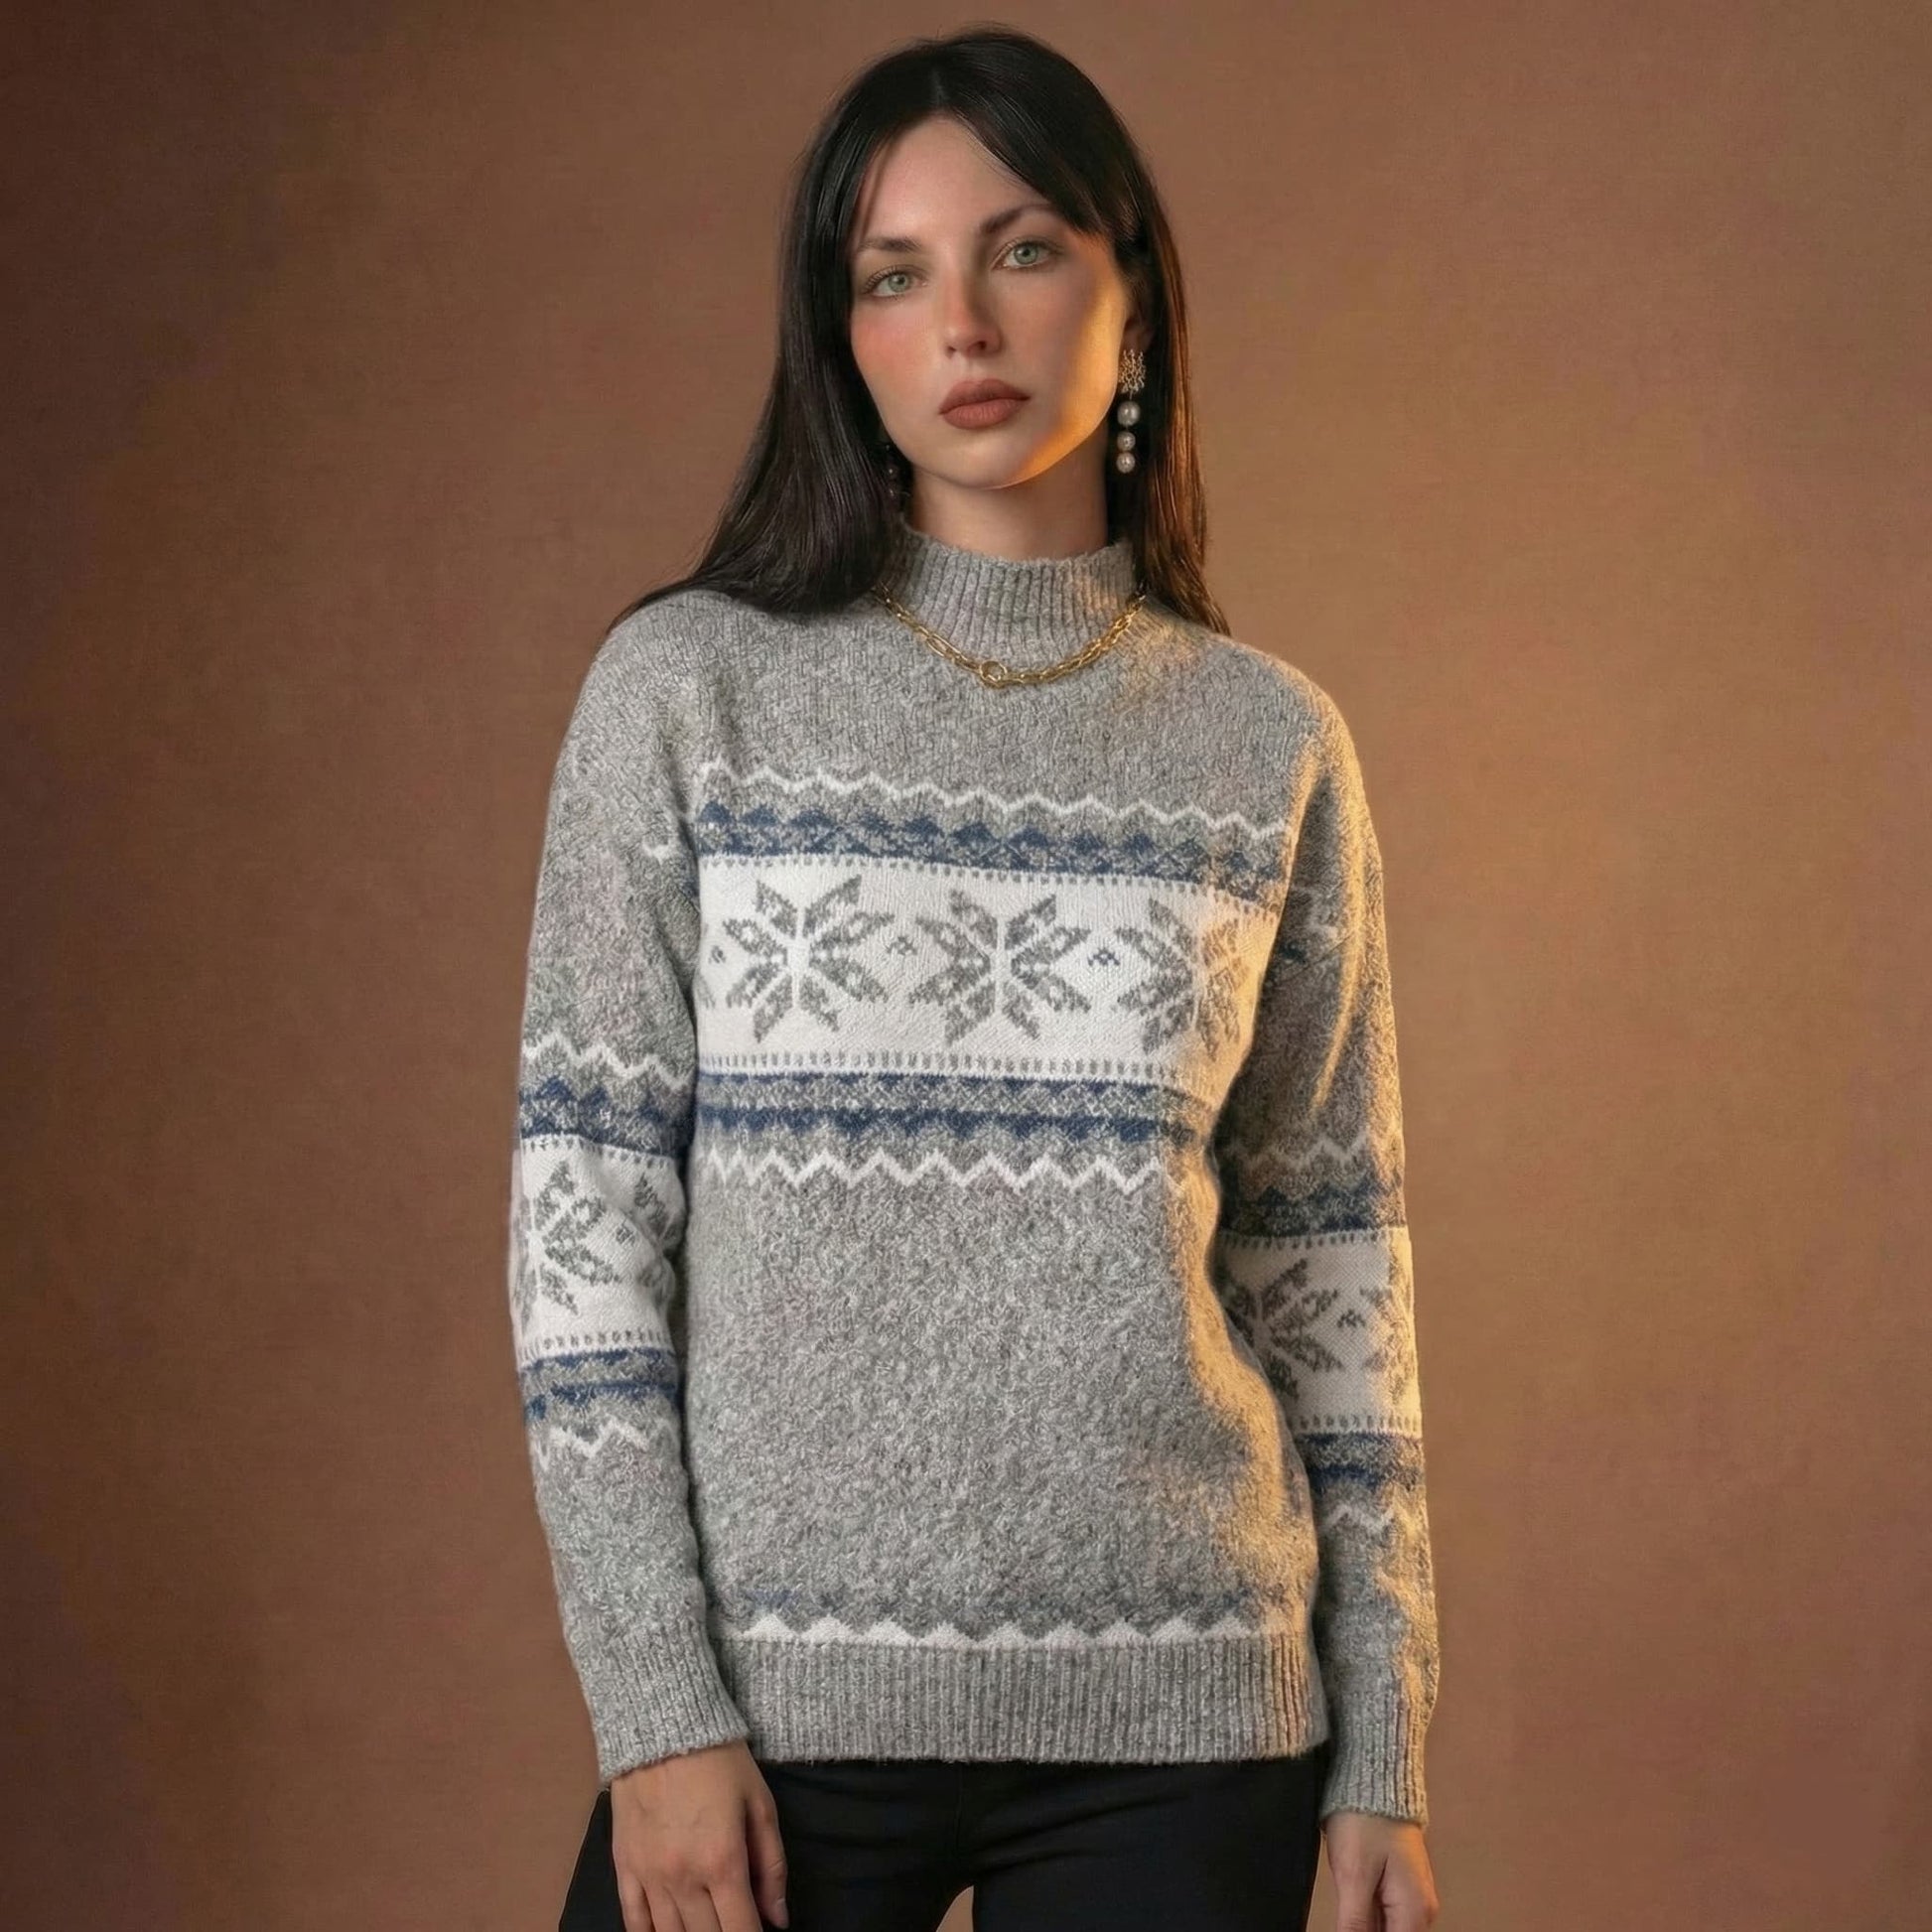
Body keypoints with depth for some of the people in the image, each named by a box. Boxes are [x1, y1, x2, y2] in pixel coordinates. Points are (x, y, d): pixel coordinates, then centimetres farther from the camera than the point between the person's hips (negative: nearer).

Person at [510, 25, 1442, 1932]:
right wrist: (658, 1709, -8)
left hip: (1183, 1709, 2)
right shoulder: (685, 686, 0)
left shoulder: (1271, 743, 5)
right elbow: (583, 1197, -3)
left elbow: (1327, 1250, 7)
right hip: (770, 1693, -1)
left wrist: (1381, 1754, 5)